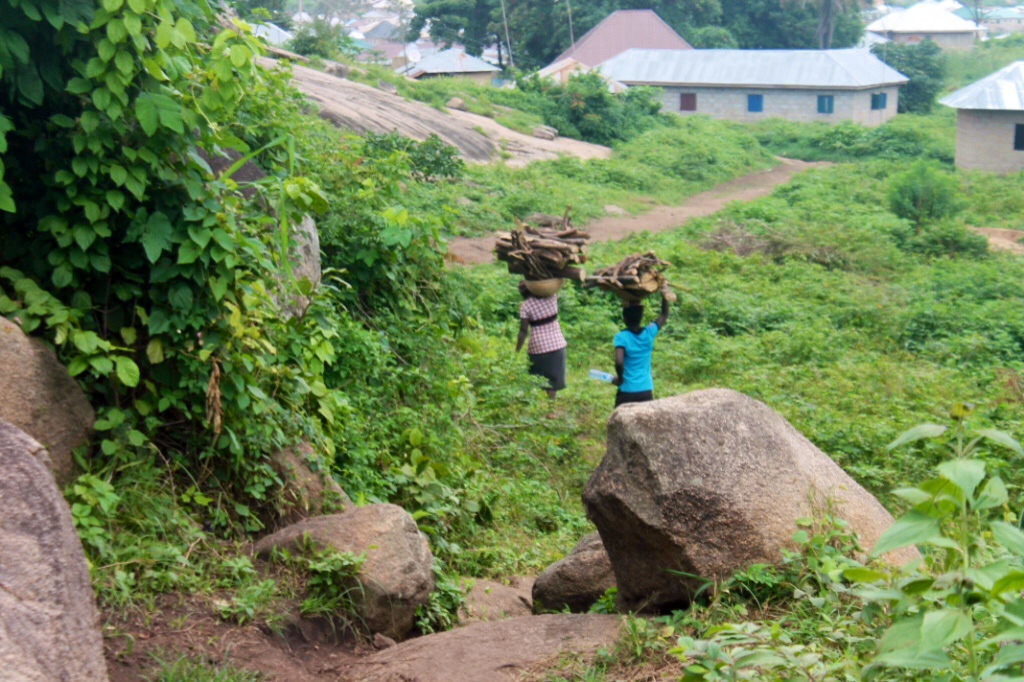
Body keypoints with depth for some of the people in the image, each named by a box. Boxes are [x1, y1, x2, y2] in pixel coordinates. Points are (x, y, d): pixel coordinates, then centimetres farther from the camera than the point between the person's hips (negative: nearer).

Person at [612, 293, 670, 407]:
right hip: (646, 390, 4)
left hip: (627, 391, -4)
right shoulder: (649, 333, 0)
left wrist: (620, 378, -9)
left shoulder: (621, 337, -12)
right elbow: (664, 316, 16)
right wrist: (664, 294, 17)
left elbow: (619, 361, -26)